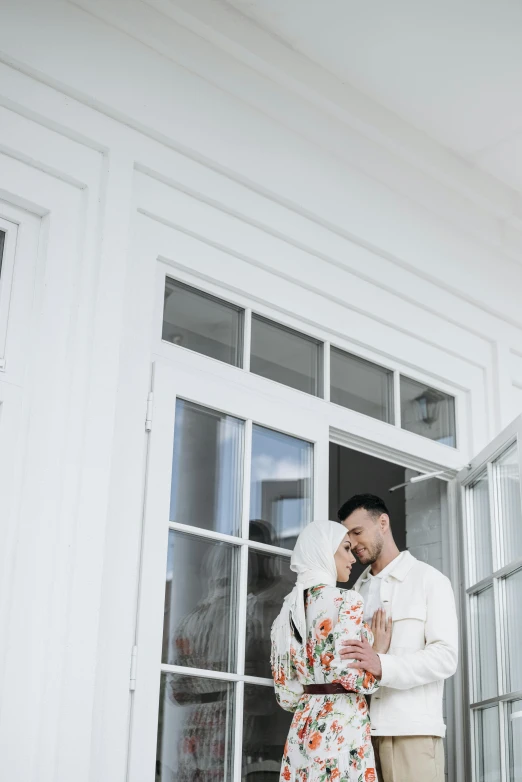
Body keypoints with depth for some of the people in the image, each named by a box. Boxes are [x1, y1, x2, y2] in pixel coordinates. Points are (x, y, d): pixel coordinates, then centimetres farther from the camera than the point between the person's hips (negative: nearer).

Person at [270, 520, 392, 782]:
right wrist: (380, 650, -1)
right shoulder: (345, 601, -9)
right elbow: (352, 675, -19)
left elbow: (285, 692, 12)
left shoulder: (290, 608, 12)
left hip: (304, 726, 7)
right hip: (341, 728, -7)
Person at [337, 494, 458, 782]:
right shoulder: (357, 591, 20)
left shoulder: (429, 580, 3)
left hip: (412, 729, -5)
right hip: (361, 729, 5)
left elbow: (445, 657, -8)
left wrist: (383, 666, -24)